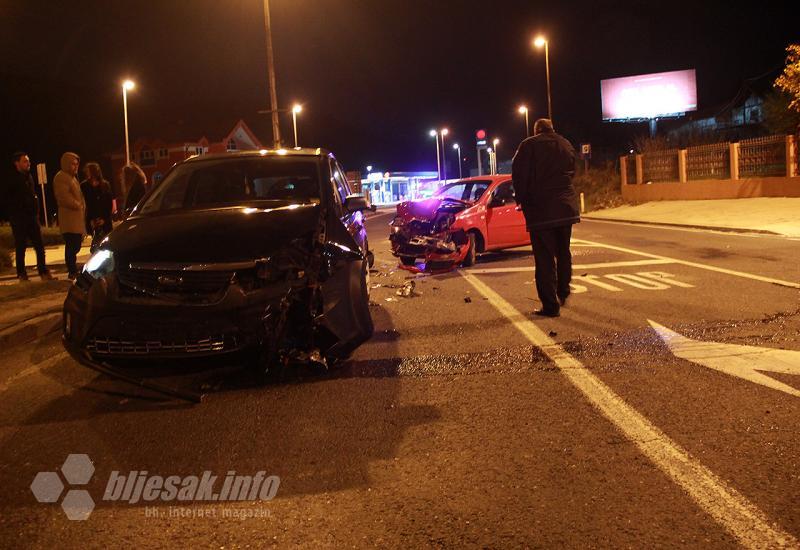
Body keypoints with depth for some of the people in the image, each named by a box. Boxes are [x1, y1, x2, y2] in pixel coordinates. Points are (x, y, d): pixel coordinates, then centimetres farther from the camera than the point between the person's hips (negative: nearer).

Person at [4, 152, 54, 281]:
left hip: (32, 217, 5)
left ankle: (43, 272, 7)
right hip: (19, 219, -5)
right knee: (21, 247, 1)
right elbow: (8, 201, -6)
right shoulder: (12, 180, -6)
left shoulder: (29, 177, 13)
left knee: (39, 246, 2)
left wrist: (36, 212, 10)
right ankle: (22, 274, 8)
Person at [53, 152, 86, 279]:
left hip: (77, 218, 10)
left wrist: (82, 207, 15)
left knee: (75, 246, 13)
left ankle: (73, 270, 21)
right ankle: (72, 272, -6)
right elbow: (64, 197, -20)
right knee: (71, 246, -9)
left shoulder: (72, 177, 23)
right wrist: (78, 205, -12)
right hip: (69, 219, -10)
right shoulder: (61, 178, -10)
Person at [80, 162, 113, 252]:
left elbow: (109, 203, 3)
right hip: (92, 221, -1)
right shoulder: (84, 186, 1)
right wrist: (91, 220, -8)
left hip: (105, 220, 1)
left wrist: (104, 218, -7)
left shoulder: (105, 185, 4)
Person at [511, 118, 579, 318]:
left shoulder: (529, 145, -7)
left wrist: (522, 200, 3)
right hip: (567, 207, 5)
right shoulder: (566, 145, 11)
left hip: (541, 209, -5)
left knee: (545, 258, -2)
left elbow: (519, 175, -9)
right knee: (563, 253, 21)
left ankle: (550, 305, -3)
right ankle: (563, 293, 32)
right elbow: (572, 173, 15)